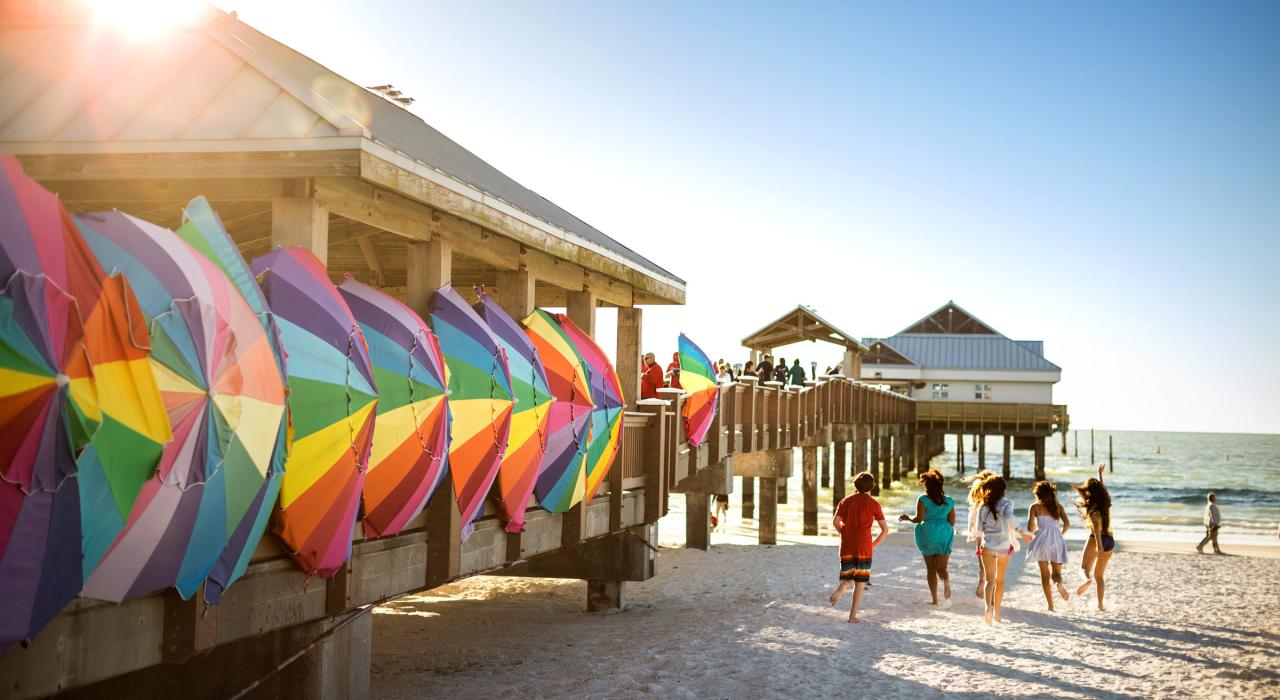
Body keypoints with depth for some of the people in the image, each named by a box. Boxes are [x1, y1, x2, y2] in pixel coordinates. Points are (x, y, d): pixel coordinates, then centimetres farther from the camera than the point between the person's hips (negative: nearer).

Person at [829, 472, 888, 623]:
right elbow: (885, 530, 1)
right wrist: (873, 545, 13)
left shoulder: (846, 501, 9)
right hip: (864, 548, -2)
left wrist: (845, 535, 8)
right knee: (860, 583, 4)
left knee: (847, 579, 14)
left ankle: (840, 589, -19)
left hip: (846, 547, 2)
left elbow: (835, 521, -6)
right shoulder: (873, 503, 3)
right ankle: (853, 616, -2)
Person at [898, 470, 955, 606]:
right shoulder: (949, 501, 8)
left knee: (931, 569, 10)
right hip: (944, 535, 2)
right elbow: (952, 522, 9)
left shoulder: (923, 500, -3)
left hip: (928, 534, -2)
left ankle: (934, 599, 8)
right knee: (941, 568, 3)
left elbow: (919, 519, -11)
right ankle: (946, 582, -32)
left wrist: (907, 518, 7)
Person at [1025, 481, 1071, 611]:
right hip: (1057, 540, 1)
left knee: (1045, 575, 8)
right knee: (1057, 573, 8)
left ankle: (1050, 605, 2)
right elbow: (1067, 524, 2)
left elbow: (1030, 527, -4)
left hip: (1041, 540, -1)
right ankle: (1059, 583, -28)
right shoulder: (1058, 506, 11)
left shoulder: (1035, 507, 4)